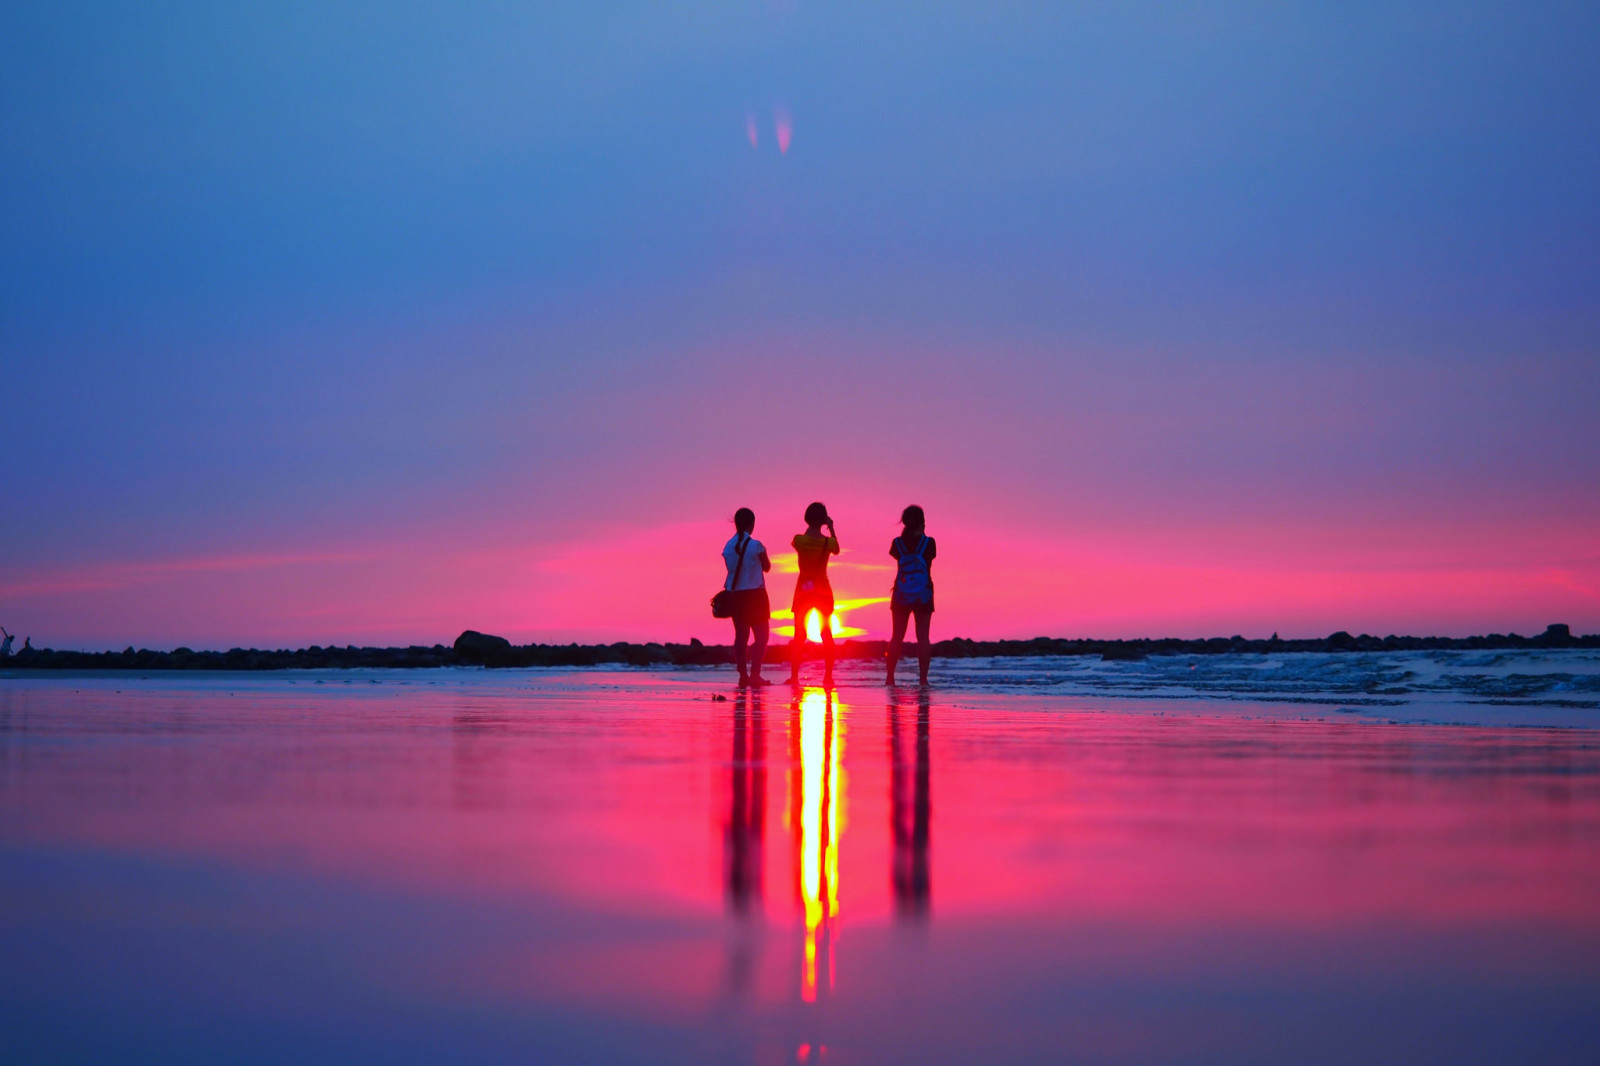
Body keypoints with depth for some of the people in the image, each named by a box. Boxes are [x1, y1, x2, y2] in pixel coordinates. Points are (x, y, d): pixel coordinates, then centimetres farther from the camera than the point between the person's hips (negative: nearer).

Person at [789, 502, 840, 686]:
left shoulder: (799, 540, -12)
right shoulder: (828, 542, -11)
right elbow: (836, 550, 12)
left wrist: (809, 527, 17)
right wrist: (831, 528, 19)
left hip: (803, 591, 0)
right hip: (823, 591, 0)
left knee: (799, 636, 5)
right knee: (827, 635, 10)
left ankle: (794, 676, -2)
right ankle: (828, 676, 6)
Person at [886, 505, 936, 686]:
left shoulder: (898, 543, -3)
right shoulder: (928, 542, -7)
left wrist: (905, 535, 14)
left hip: (901, 594, 1)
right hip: (923, 594, -1)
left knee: (897, 637, 5)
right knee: (922, 637, 1)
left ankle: (890, 677, 3)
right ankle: (923, 677, -4)